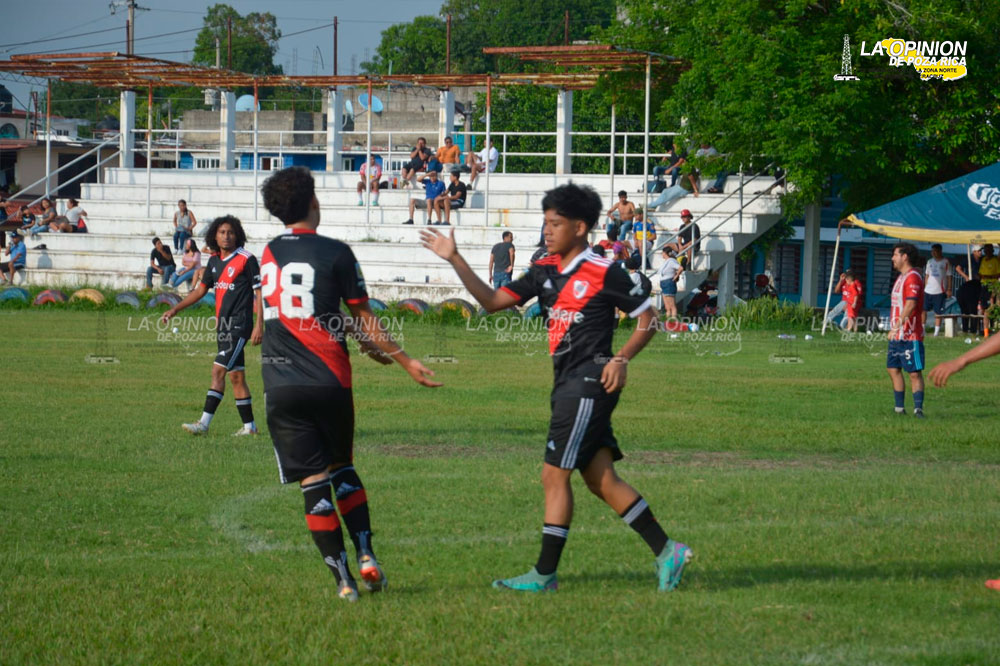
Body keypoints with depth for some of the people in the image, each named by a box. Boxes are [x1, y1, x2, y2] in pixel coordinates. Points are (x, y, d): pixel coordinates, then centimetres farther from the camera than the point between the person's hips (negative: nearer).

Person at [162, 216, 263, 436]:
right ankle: (249, 426, 18)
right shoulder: (214, 261, 11)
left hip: (239, 325, -8)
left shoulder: (246, 260, -10)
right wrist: (175, 309, 14)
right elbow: (201, 289, 21)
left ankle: (204, 423, -16)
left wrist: (259, 325, -15)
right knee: (236, 375, 11)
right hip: (223, 325, 8)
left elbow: (259, 292, -9)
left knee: (219, 370, -14)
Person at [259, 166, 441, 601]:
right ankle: (366, 555, 8)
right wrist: (404, 361, 10)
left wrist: (357, 336, 28)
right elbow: (363, 318, 0)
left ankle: (343, 579, -5)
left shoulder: (269, 254, 10)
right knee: (342, 468, 20)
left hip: (281, 385, 1)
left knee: (314, 481, 0)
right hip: (329, 381, -1)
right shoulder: (335, 253, -3)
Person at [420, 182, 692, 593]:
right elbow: (493, 301, 9)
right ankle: (666, 551, 12)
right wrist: (455, 260, 2)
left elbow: (648, 319, -4)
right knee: (601, 480, 7)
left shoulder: (604, 274, -9)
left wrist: (621, 359, -16)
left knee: (555, 475, -6)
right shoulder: (544, 271, 12)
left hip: (589, 383, -8)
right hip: (568, 385, 8)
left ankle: (545, 573, 0)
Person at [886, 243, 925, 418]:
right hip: (897, 336, 10)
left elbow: (911, 304, -24)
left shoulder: (913, 277, -13)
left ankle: (918, 408, -7)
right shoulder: (901, 277, 18)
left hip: (910, 336, -10)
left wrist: (898, 325, -30)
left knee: (914, 373, -8)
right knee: (893, 370, 10)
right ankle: (900, 408, 14)